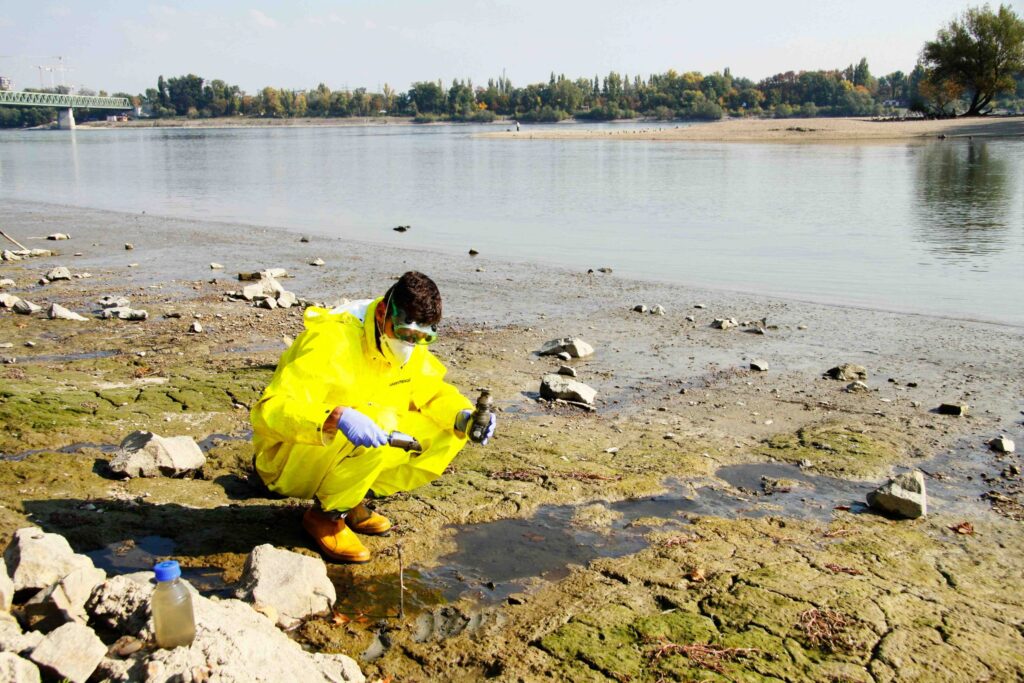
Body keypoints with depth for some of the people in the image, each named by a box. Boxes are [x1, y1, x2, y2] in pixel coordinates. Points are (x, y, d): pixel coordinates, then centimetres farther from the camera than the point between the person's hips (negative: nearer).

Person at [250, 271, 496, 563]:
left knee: (448, 431, -7)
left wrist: (464, 416, -16)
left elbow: (434, 391, 6)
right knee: (381, 422, -34)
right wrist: (336, 417, -52)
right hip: (290, 461, -7)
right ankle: (325, 514, -10)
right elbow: (271, 408, -34)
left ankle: (351, 503, 4)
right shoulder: (333, 340, -27)